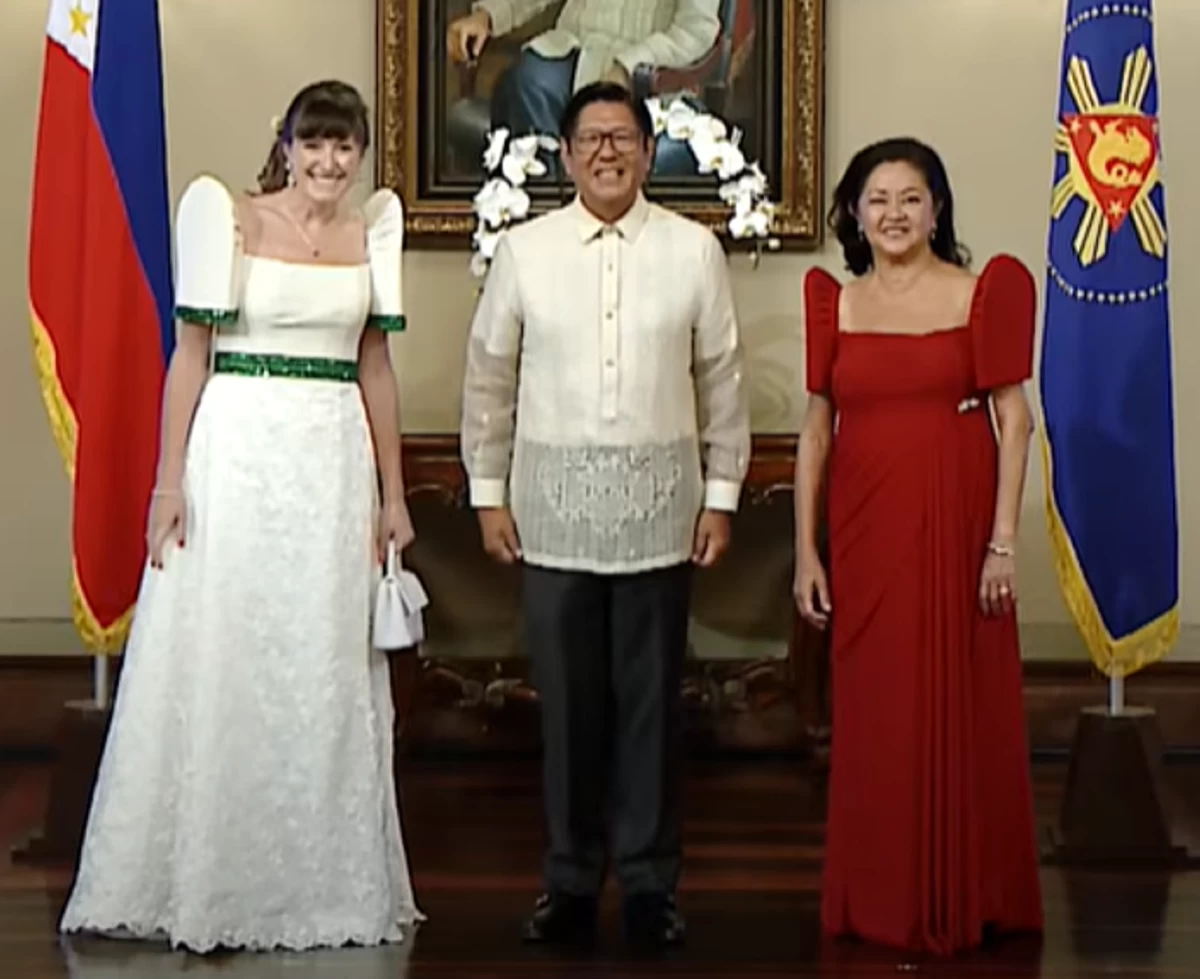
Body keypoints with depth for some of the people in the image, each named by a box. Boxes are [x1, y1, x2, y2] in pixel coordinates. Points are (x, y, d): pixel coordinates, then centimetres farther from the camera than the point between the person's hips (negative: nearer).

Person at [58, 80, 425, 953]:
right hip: (237, 455, -3)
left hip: (335, 465, 3)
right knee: (216, 665, 1)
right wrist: (170, 481, -9)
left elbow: (376, 367, 12)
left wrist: (393, 493, 10)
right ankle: (199, 880, 12)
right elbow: (192, 351, -3)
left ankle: (320, 881, 19)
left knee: (326, 677, 8)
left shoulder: (371, 232, 10)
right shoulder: (230, 219, -1)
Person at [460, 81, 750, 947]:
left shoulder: (695, 249, 0)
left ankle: (651, 882, 17)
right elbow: (489, 378, 7)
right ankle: (570, 880, 19)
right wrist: (488, 491, 5)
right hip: (553, 505, 1)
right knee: (568, 702, 6)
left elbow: (722, 379, 5)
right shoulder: (524, 249, 2)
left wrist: (722, 493, 4)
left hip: (658, 506, 0)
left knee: (652, 701, 5)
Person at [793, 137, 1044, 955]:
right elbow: (816, 429, 7)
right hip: (864, 527, 2)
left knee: (958, 709, 3)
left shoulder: (982, 293, 0)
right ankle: (878, 900, 19)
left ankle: (961, 901, 16)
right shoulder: (834, 303, 7)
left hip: (953, 525, -2)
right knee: (873, 714, 7)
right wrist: (806, 551, 3)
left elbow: (1013, 420, -3)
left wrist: (1004, 540, -9)